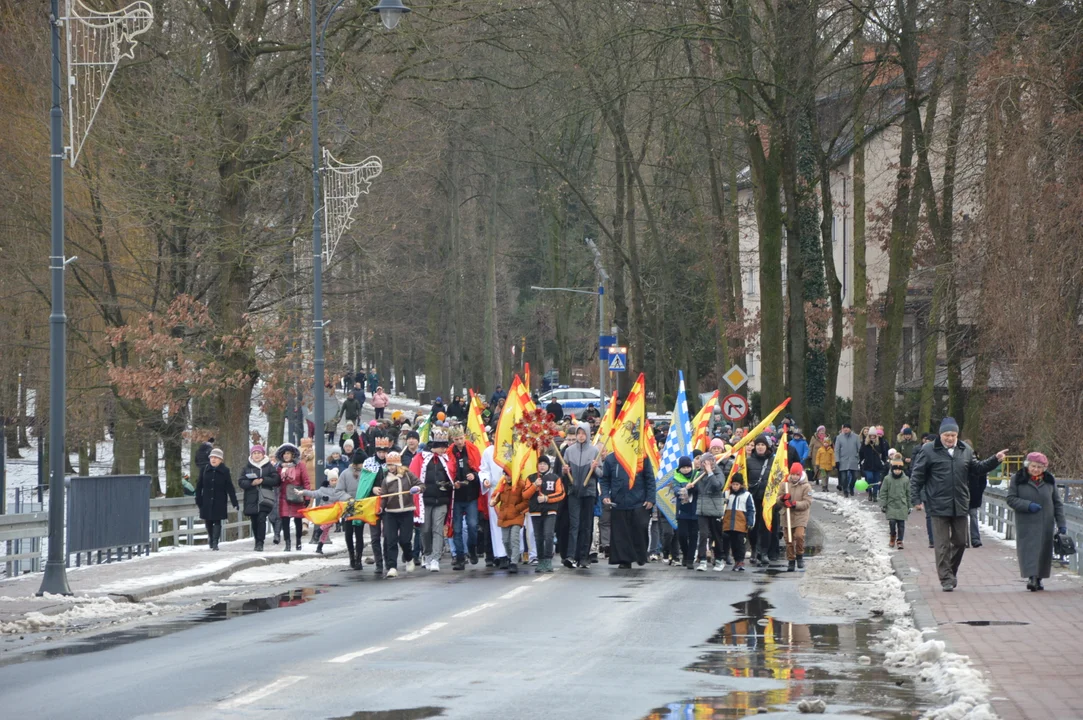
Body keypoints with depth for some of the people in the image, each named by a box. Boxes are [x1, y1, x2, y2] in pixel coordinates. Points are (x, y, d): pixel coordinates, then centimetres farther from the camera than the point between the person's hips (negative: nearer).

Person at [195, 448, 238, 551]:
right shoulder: (205, 470, 2)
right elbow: (199, 486, 5)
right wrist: (198, 500, 2)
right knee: (208, 522, 8)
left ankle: (215, 542, -9)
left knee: (217, 521, -8)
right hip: (206, 502, 2)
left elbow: (230, 488, -3)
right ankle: (211, 538, 30)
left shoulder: (224, 471, -3)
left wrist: (234, 503, -6)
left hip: (219, 502, -2)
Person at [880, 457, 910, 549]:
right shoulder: (887, 479, -1)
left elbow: (908, 494, 9)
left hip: (902, 506, 1)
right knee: (892, 522, -6)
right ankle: (893, 537, 18)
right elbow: (883, 492, 2)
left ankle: (899, 540, 9)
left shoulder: (906, 479, 2)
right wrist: (883, 505, -3)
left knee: (901, 524, 0)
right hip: (891, 505, -1)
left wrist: (909, 506, 10)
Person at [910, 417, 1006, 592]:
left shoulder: (965, 451, 9)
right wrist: (916, 498, -8)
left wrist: (995, 460, 9)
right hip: (939, 506, -5)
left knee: (960, 542, 12)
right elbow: (917, 476, -4)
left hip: (960, 505, 5)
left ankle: (952, 572, 30)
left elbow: (977, 467, 21)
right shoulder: (929, 451, -5)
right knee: (943, 545, -3)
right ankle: (946, 579, 1)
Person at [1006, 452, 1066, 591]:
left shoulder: (1049, 481, 8)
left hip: (1046, 524, 3)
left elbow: (1057, 503, 10)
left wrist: (1061, 523, 4)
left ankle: (1039, 578, 13)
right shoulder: (1018, 479, 0)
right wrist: (1028, 505, -17)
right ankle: (1032, 577, -18)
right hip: (1026, 524, -3)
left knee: (1043, 551, 4)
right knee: (1029, 549, -12)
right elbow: (1011, 499, -4)